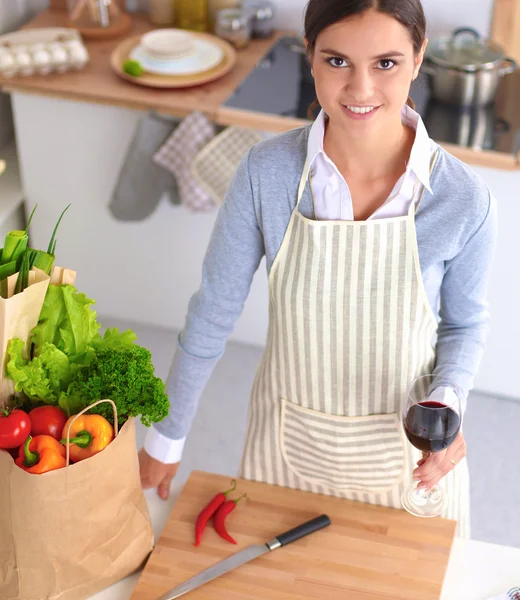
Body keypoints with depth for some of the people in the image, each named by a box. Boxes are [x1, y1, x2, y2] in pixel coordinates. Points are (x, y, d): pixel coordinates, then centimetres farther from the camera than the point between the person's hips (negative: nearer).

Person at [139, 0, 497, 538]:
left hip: (402, 447, 0)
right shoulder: (265, 173, -19)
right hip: (291, 438, 1)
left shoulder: (462, 199, -20)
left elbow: (465, 324, -2)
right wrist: (166, 438, 0)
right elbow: (213, 313, -8)